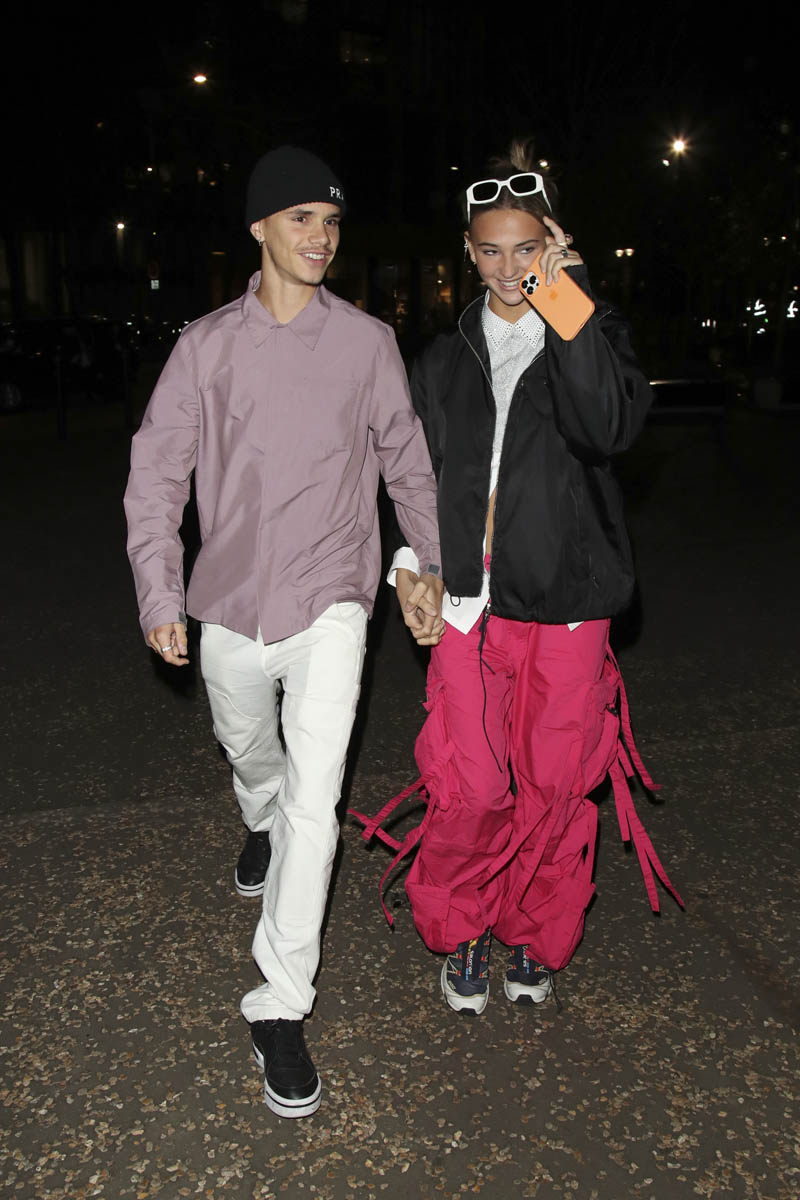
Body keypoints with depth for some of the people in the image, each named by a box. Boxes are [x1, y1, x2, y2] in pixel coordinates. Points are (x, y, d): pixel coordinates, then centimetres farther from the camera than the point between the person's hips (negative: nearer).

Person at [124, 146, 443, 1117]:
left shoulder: (367, 341, 0)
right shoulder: (207, 346, 0)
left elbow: (406, 459, 9)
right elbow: (157, 471, 1)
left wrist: (429, 564, 5)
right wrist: (160, 595, -6)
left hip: (330, 604, -2)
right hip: (231, 603, 2)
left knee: (315, 799, -12)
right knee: (249, 754, 23)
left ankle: (280, 1009, -1)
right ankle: (264, 830, 60)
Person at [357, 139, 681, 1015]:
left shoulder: (593, 336, 4)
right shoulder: (448, 358, 12)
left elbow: (610, 428, -18)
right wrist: (408, 557, 5)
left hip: (565, 598, -1)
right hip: (469, 599, 1)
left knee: (555, 785, 6)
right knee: (469, 787, -1)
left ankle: (533, 936, 29)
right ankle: (459, 932, 24)